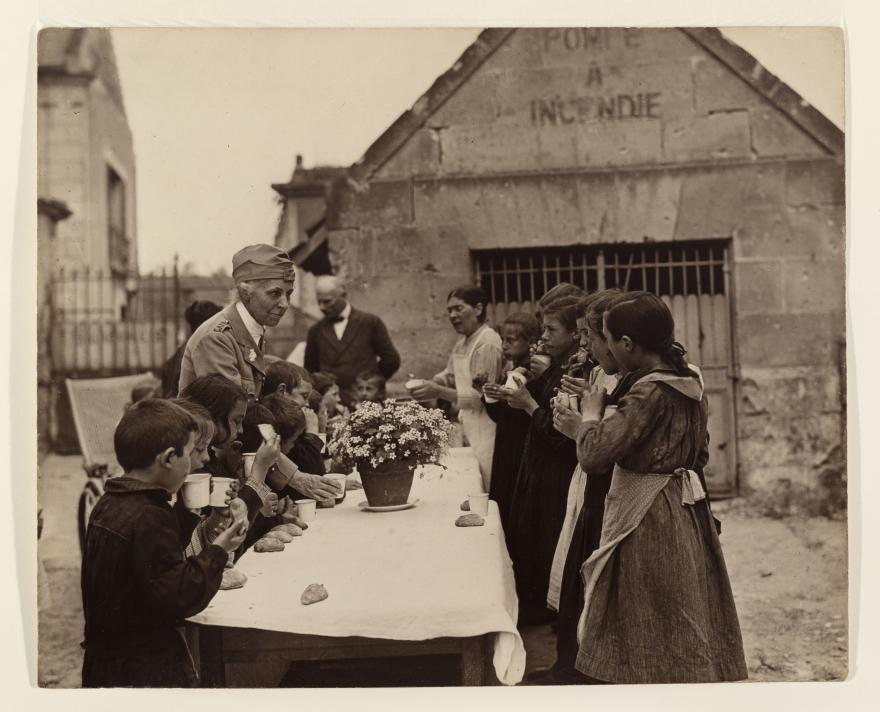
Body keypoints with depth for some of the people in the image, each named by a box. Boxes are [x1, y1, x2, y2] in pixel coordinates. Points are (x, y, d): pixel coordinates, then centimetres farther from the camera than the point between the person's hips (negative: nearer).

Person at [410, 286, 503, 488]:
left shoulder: (488, 343, -16)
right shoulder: (463, 342, 10)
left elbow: (482, 396, -19)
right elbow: (450, 374, 23)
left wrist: (439, 392, -24)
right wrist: (429, 384, 2)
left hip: (485, 428, -8)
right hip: (469, 425, 8)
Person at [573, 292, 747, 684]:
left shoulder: (650, 391, -23)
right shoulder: (689, 381, 4)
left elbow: (593, 455, -29)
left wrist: (591, 413, -10)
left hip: (648, 519, -9)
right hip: (685, 508, 9)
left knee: (654, 631, 5)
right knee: (686, 625, 18)